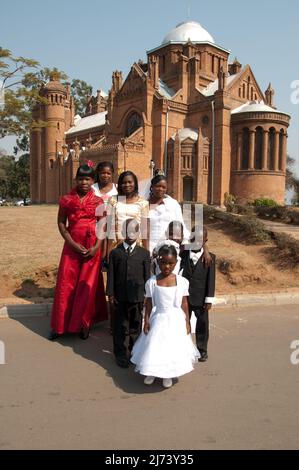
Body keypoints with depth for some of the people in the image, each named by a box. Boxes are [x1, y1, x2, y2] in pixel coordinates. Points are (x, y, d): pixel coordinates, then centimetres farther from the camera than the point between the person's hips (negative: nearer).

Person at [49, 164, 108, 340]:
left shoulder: (98, 202, 1)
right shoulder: (67, 200, 2)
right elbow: (61, 223, 0)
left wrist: (96, 247, -12)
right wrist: (73, 244, -11)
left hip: (92, 248, 0)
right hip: (72, 246, 0)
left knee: (88, 286, 5)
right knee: (66, 284, 3)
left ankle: (84, 324, 21)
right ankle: (60, 325, 17)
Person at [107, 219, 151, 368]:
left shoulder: (144, 253, 3)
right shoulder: (115, 253, 3)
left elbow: (147, 276, 4)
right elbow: (111, 275, 2)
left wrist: (147, 294, 2)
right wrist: (110, 294, -1)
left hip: (138, 296, 1)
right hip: (120, 296, 0)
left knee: (136, 324, 12)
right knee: (120, 325, 7)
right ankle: (121, 353, 22)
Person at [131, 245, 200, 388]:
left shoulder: (182, 281, -7)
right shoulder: (151, 282, -7)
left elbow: (184, 304, -1)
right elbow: (148, 304, 0)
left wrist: (187, 322, 0)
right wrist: (146, 321, -2)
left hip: (176, 321, 0)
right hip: (158, 320, 0)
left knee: (173, 347, 6)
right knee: (154, 347, 6)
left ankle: (168, 375, 29)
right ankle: (151, 373, 31)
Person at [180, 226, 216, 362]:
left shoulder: (210, 257, -4)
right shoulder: (183, 255, 0)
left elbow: (211, 279, -6)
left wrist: (209, 299, -9)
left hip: (201, 298, -1)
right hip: (184, 297, 2)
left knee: (202, 325, 9)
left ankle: (202, 350, 26)